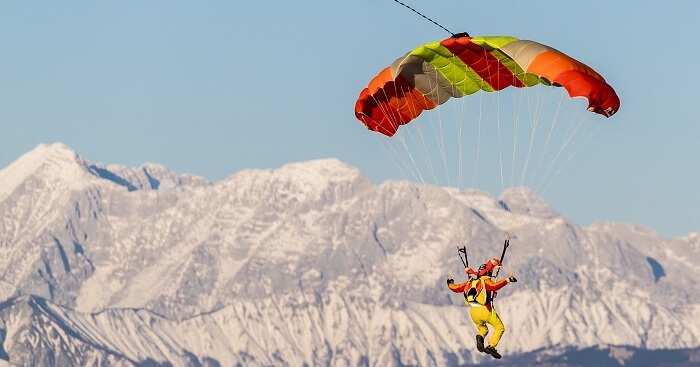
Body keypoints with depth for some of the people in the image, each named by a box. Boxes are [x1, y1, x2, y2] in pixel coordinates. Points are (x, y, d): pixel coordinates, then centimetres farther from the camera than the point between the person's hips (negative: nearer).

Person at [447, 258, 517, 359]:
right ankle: (491, 346, -11)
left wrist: (450, 283, 40)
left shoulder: (470, 281, 14)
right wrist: (507, 280, -22)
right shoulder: (485, 280, -2)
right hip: (485, 311, -5)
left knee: (483, 329, 28)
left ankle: (480, 337, -9)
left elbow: (456, 288, 21)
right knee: (499, 328, 10)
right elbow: (494, 286, -24)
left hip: (473, 312, 5)